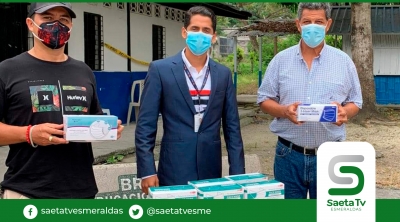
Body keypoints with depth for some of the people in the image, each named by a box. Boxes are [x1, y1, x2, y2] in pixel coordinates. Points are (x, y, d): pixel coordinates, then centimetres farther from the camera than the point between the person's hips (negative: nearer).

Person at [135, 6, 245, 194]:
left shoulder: (223, 74, 7)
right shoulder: (160, 70, -3)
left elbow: (232, 126, 8)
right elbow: (145, 125, -5)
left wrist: (237, 172, 4)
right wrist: (147, 171, -10)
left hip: (211, 169, 3)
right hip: (174, 170, -3)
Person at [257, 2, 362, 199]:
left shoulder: (343, 61, 4)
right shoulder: (281, 60, 3)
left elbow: (355, 102, 8)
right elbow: (264, 100, 5)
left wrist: (345, 112, -15)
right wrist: (284, 111, -16)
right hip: (288, 154, 0)